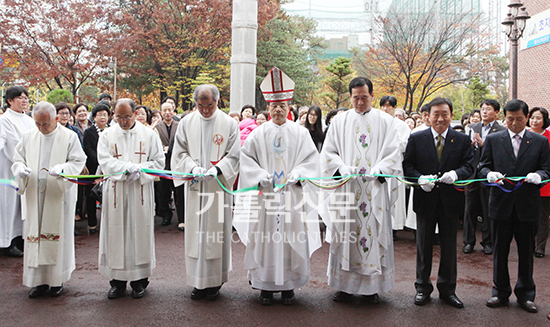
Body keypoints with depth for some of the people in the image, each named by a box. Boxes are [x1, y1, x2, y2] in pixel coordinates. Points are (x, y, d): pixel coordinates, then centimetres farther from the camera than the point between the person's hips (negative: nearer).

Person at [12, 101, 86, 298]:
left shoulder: (69, 137, -1)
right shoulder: (28, 137, 11)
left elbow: (78, 162, -5)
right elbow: (17, 160, 14)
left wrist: (62, 169, -24)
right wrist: (21, 169, -10)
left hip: (59, 195, -3)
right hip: (34, 196, 4)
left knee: (59, 235, 1)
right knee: (34, 235, 4)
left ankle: (57, 280, 13)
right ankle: (39, 280, 14)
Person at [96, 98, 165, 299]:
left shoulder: (149, 135, 5)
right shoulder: (107, 135, 7)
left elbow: (159, 162, 2)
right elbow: (105, 162, -5)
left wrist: (139, 171, -14)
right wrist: (129, 167, -19)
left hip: (141, 192, -1)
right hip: (115, 192, 1)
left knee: (140, 232, 2)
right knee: (115, 234, 2)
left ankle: (139, 280, 13)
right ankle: (117, 281, 13)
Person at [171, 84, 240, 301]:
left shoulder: (229, 123, 0)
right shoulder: (187, 122, 6)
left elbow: (234, 154, -2)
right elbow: (180, 152, 6)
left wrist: (217, 169, -18)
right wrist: (193, 168, -12)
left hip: (219, 186, -2)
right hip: (194, 186, 2)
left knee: (217, 231, 1)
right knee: (196, 232, 4)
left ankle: (215, 282, 12)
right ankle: (198, 282, 15)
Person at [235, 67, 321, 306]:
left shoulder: (300, 133, 6)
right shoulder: (259, 133, 7)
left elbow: (311, 158, 4)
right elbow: (246, 157, 5)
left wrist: (297, 173, -13)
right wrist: (259, 175, -10)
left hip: (292, 194, 0)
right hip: (265, 194, 0)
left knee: (291, 238, 2)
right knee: (265, 238, 2)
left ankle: (288, 286, 14)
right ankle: (266, 286, 13)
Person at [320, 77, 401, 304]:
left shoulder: (385, 121, 7)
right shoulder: (339, 121, 10)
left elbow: (393, 153, 1)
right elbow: (328, 153, 6)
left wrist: (377, 170, -17)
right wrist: (342, 168, -12)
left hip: (375, 189, -1)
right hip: (346, 189, 1)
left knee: (374, 233, 1)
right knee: (345, 234, 2)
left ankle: (372, 286, 12)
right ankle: (345, 285, 13)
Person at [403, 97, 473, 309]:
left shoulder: (462, 140, 3)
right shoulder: (416, 138, 1)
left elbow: (469, 166, -2)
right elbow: (407, 166, -2)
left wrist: (456, 174, -22)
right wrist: (420, 179, -19)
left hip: (451, 200, 1)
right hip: (425, 199, -1)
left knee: (449, 246, 10)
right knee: (424, 246, 10)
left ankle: (447, 289, 25)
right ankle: (423, 287, 24)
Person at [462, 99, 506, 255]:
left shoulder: (502, 131, -2)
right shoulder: (472, 128, 10)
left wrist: (483, 144, -20)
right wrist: (470, 145, -13)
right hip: (472, 174, 3)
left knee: (488, 211, 7)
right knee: (470, 209, 7)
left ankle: (487, 242, 20)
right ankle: (469, 241, 18)